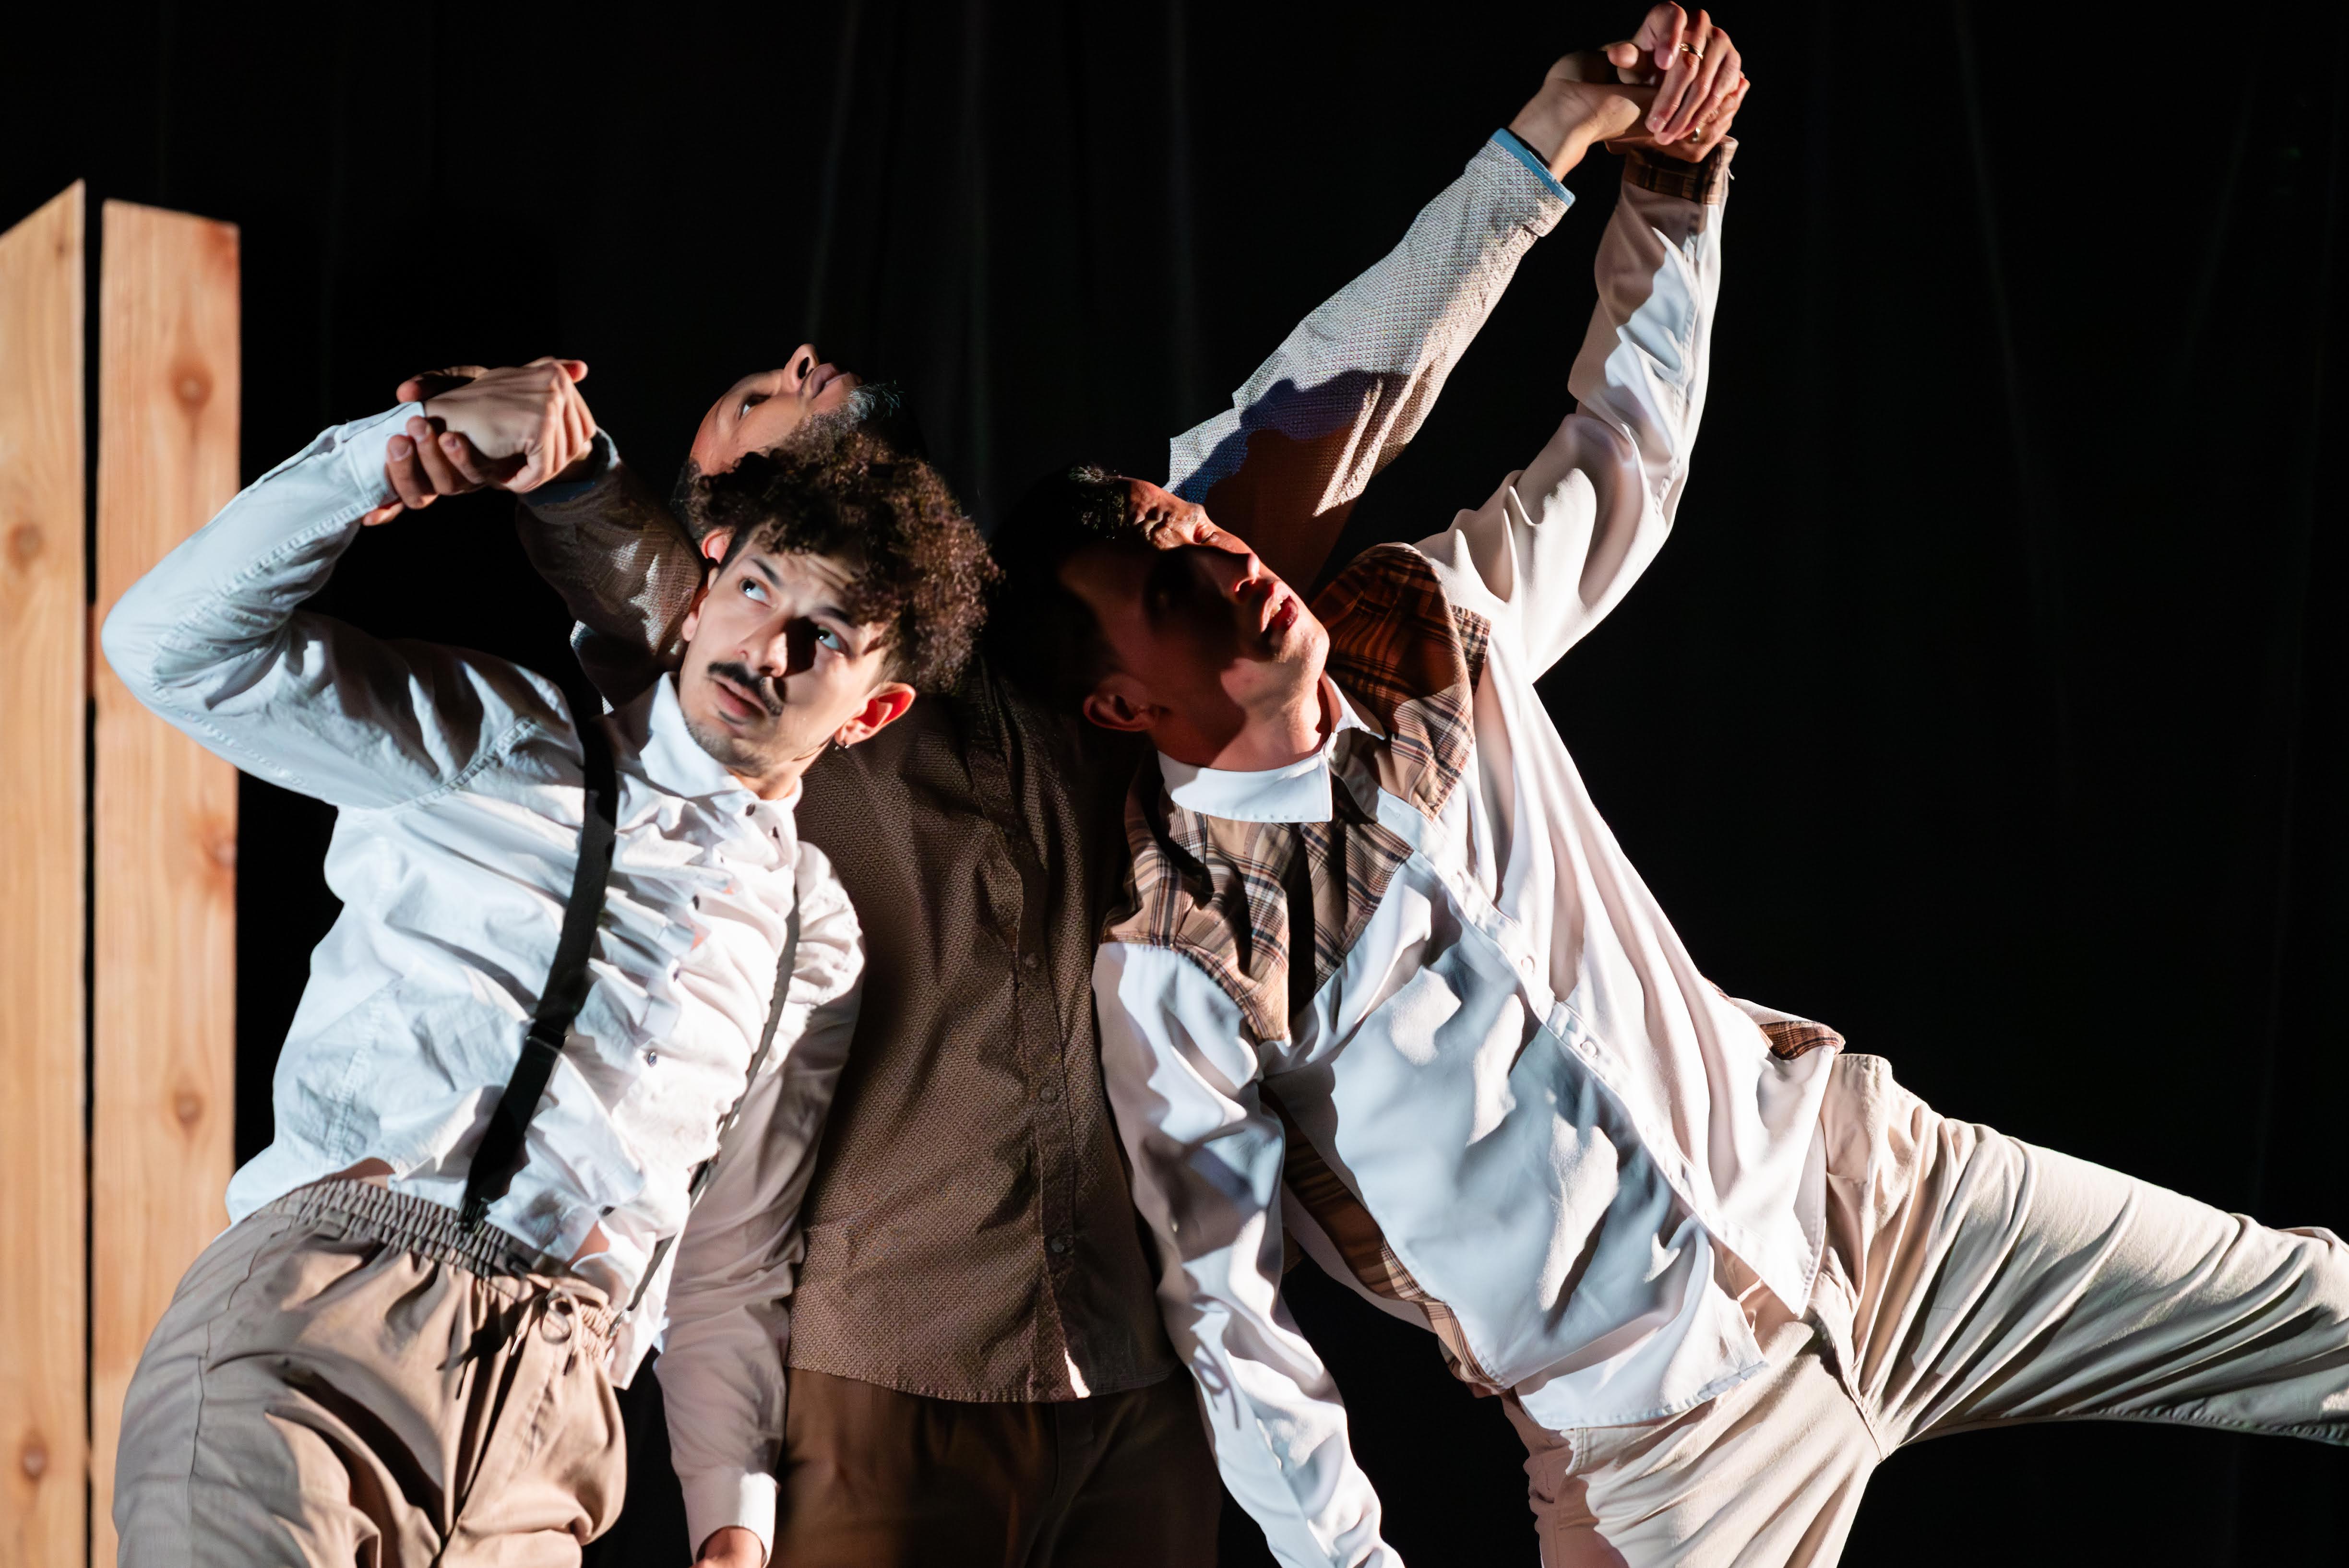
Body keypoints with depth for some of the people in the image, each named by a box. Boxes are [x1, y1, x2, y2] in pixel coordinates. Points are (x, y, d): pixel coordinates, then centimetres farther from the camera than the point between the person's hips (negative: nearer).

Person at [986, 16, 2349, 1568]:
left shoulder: (1435, 628, -4)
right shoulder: (1167, 964, -17)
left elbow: (1627, 448, 10)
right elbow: (1231, 1317, -12)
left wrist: (1670, 187, -2)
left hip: (1850, 1165, 5)